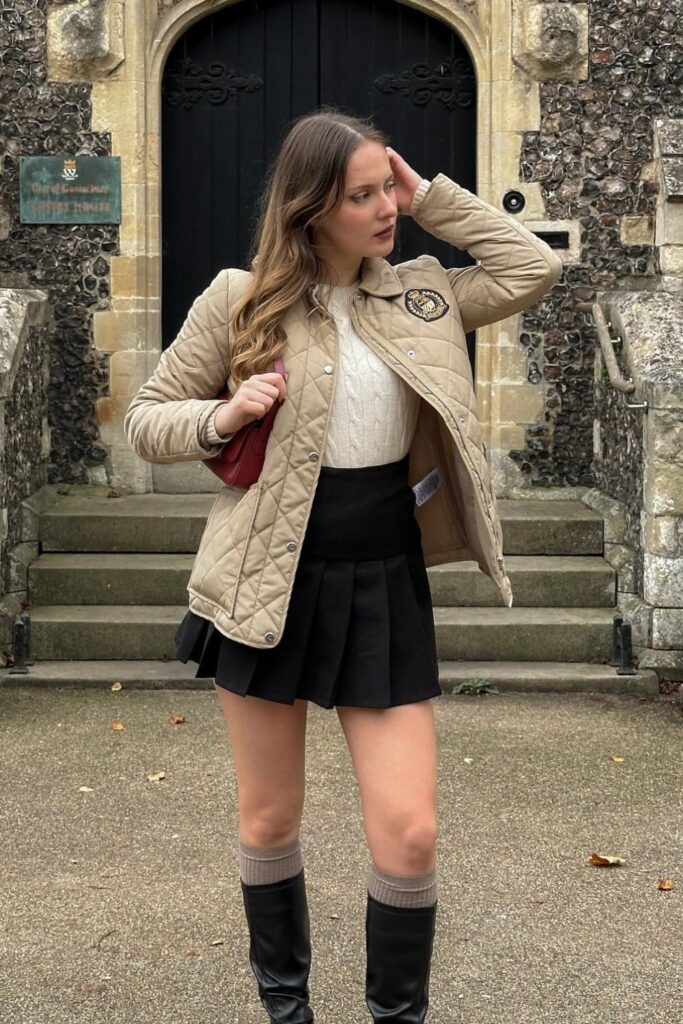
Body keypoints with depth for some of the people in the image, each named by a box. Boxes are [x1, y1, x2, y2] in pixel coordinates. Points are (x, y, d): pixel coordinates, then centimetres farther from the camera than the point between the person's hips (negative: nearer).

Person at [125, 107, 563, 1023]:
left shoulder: (420, 296, 4)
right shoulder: (240, 300, -4)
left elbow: (535, 268, 3)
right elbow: (145, 418, 3)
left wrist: (431, 197, -2)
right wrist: (220, 418, -18)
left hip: (384, 585, 2)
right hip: (269, 582, -1)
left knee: (408, 831, -3)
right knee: (270, 820, 12)